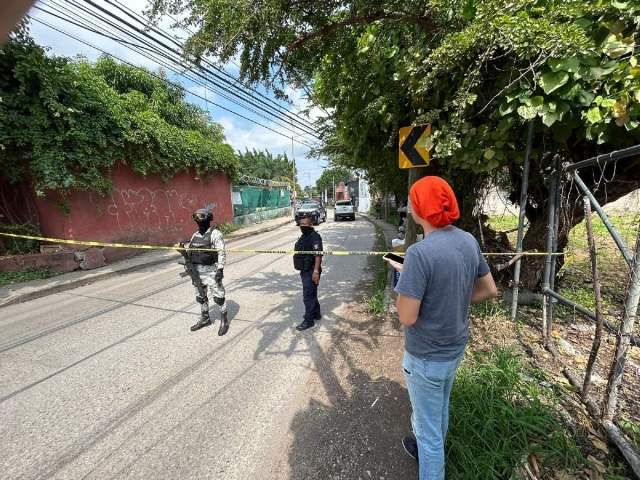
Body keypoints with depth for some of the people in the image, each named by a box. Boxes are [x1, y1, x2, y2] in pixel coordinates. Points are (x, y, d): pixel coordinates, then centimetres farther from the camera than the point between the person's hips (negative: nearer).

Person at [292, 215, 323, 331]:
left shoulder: (315, 237, -17)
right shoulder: (304, 237, 14)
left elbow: (318, 255, -25)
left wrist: (316, 271, -30)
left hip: (311, 271, -10)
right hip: (305, 271, 10)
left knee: (308, 296, -3)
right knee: (312, 294, 20)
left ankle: (309, 320, 8)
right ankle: (316, 313, 34)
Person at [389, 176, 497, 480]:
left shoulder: (420, 253, -31)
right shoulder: (469, 241, -6)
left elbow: (407, 318, -27)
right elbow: (490, 290, 4)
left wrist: (404, 280, -11)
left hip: (427, 357, -8)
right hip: (455, 349, 8)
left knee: (428, 426, 17)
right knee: (440, 412, 32)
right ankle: (430, 451, 59)